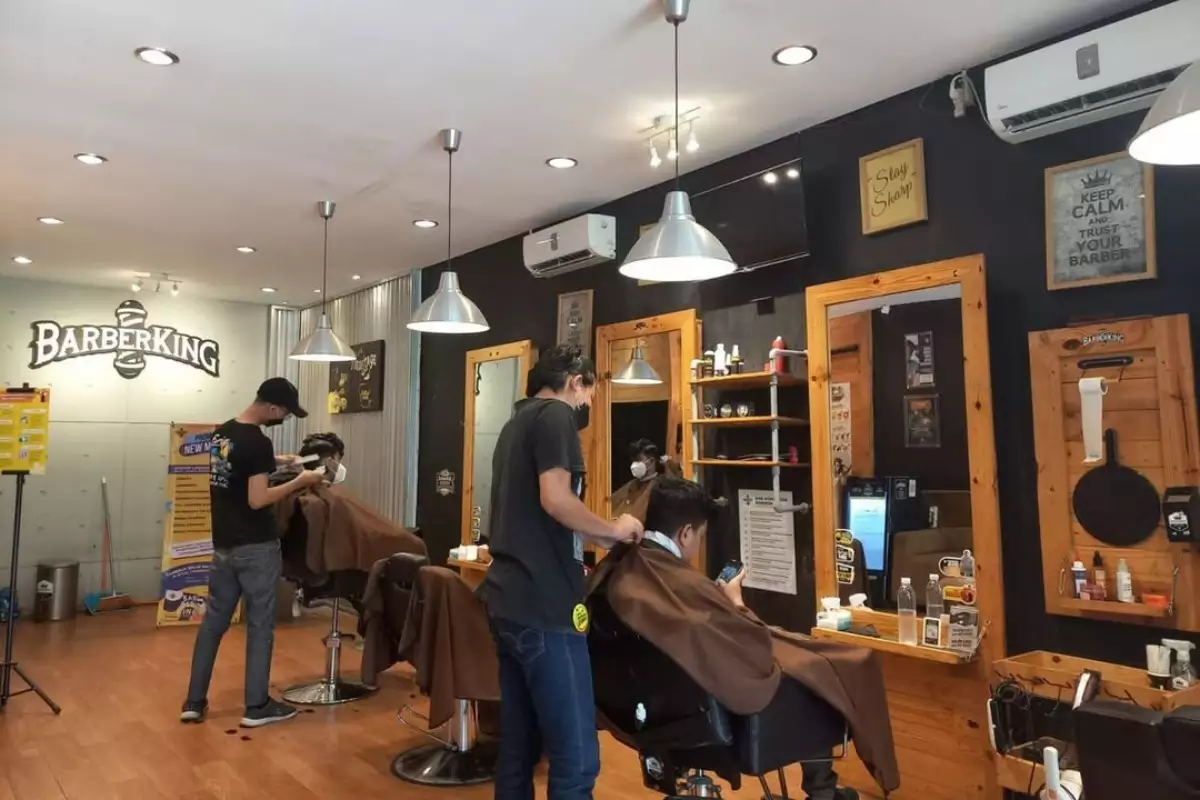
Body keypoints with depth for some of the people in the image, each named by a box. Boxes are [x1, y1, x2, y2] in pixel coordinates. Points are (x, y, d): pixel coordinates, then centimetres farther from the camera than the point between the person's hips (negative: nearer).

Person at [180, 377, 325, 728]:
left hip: (223, 545, 8)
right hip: (256, 547, -8)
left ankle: (194, 702, 22)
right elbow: (257, 500, -23)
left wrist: (275, 461, 21)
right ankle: (256, 706, 12)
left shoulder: (221, 432, 8)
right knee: (260, 625, 3)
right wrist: (300, 481, -14)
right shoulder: (258, 442, -20)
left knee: (213, 620, 15)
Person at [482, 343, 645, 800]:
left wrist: (598, 536, 21)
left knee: (518, 747, 16)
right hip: (543, 607, -10)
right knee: (576, 758, -4)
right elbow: (555, 500, -21)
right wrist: (613, 530, -6)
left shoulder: (517, 422, 20)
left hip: (509, 601, 10)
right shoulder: (556, 414, -8)